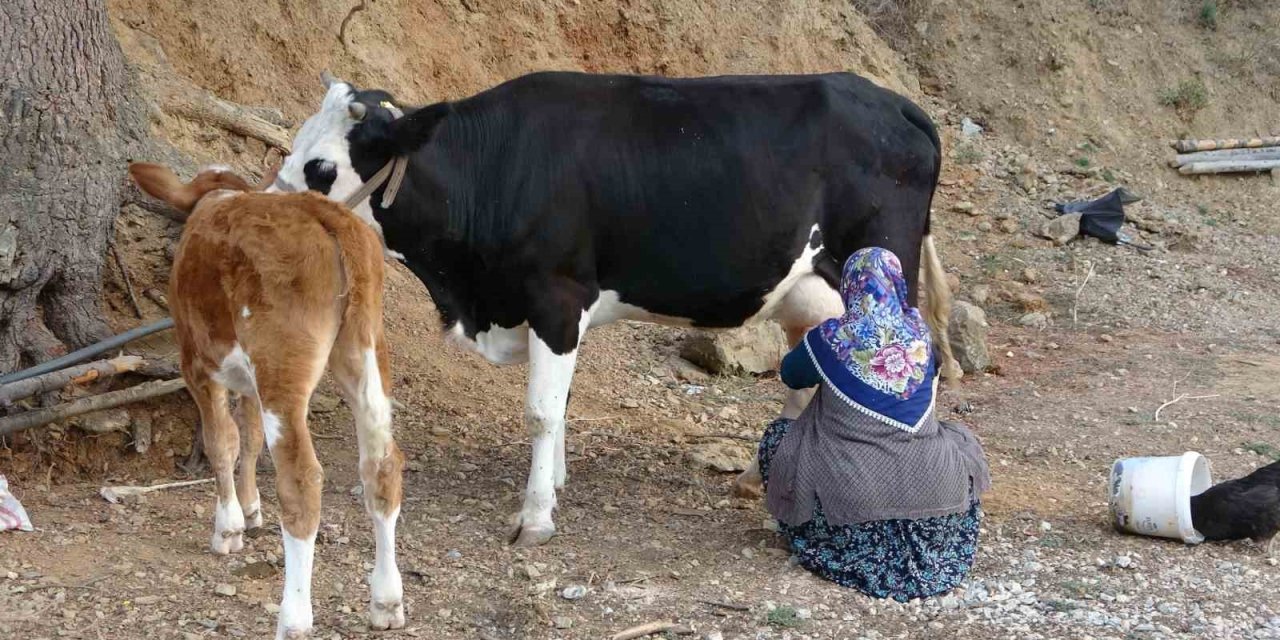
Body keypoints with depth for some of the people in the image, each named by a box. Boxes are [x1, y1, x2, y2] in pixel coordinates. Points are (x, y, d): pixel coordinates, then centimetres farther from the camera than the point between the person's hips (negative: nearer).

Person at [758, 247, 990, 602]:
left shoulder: (832, 338, -6)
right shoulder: (919, 333, 3)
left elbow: (790, 375, 13)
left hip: (851, 488, -2)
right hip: (929, 486, 3)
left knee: (778, 436, 21)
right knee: (961, 442, 34)